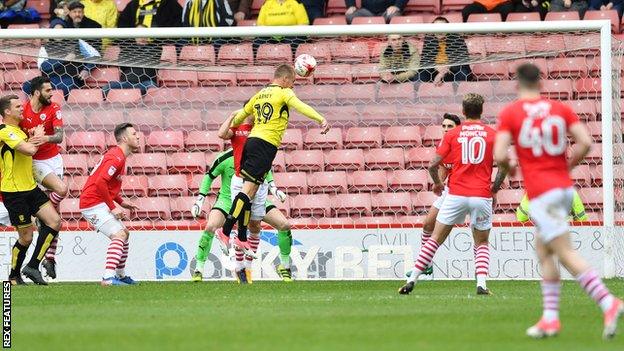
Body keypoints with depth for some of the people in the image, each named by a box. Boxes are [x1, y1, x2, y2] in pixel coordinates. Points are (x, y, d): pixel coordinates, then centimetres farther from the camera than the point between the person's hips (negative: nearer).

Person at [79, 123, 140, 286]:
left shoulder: (118, 156, 16)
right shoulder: (116, 158, -18)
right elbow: (100, 182, -28)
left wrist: (121, 202, 15)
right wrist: (113, 207, -22)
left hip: (99, 204, 11)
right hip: (93, 205, -11)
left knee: (124, 234, 21)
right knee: (119, 235, -21)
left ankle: (121, 275, 32)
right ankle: (108, 277, -32)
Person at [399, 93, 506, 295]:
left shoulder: (452, 134, 4)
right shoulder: (492, 135, 3)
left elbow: (433, 165, 0)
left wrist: (437, 183, 19)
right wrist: (495, 188, 10)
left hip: (456, 195, 0)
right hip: (482, 196, 0)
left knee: (435, 239, 8)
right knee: (482, 244, 15)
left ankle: (412, 280, 4)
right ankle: (481, 284, -5)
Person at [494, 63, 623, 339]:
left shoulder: (509, 113, -3)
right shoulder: (561, 108, 7)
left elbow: (499, 155, -12)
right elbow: (585, 142, -2)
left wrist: (509, 167, 10)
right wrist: (566, 167, 13)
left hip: (540, 192, -6)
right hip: (564, 187, 6)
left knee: (566, 254, -9)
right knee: (543, 250, 18)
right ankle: (550, 318, 15)